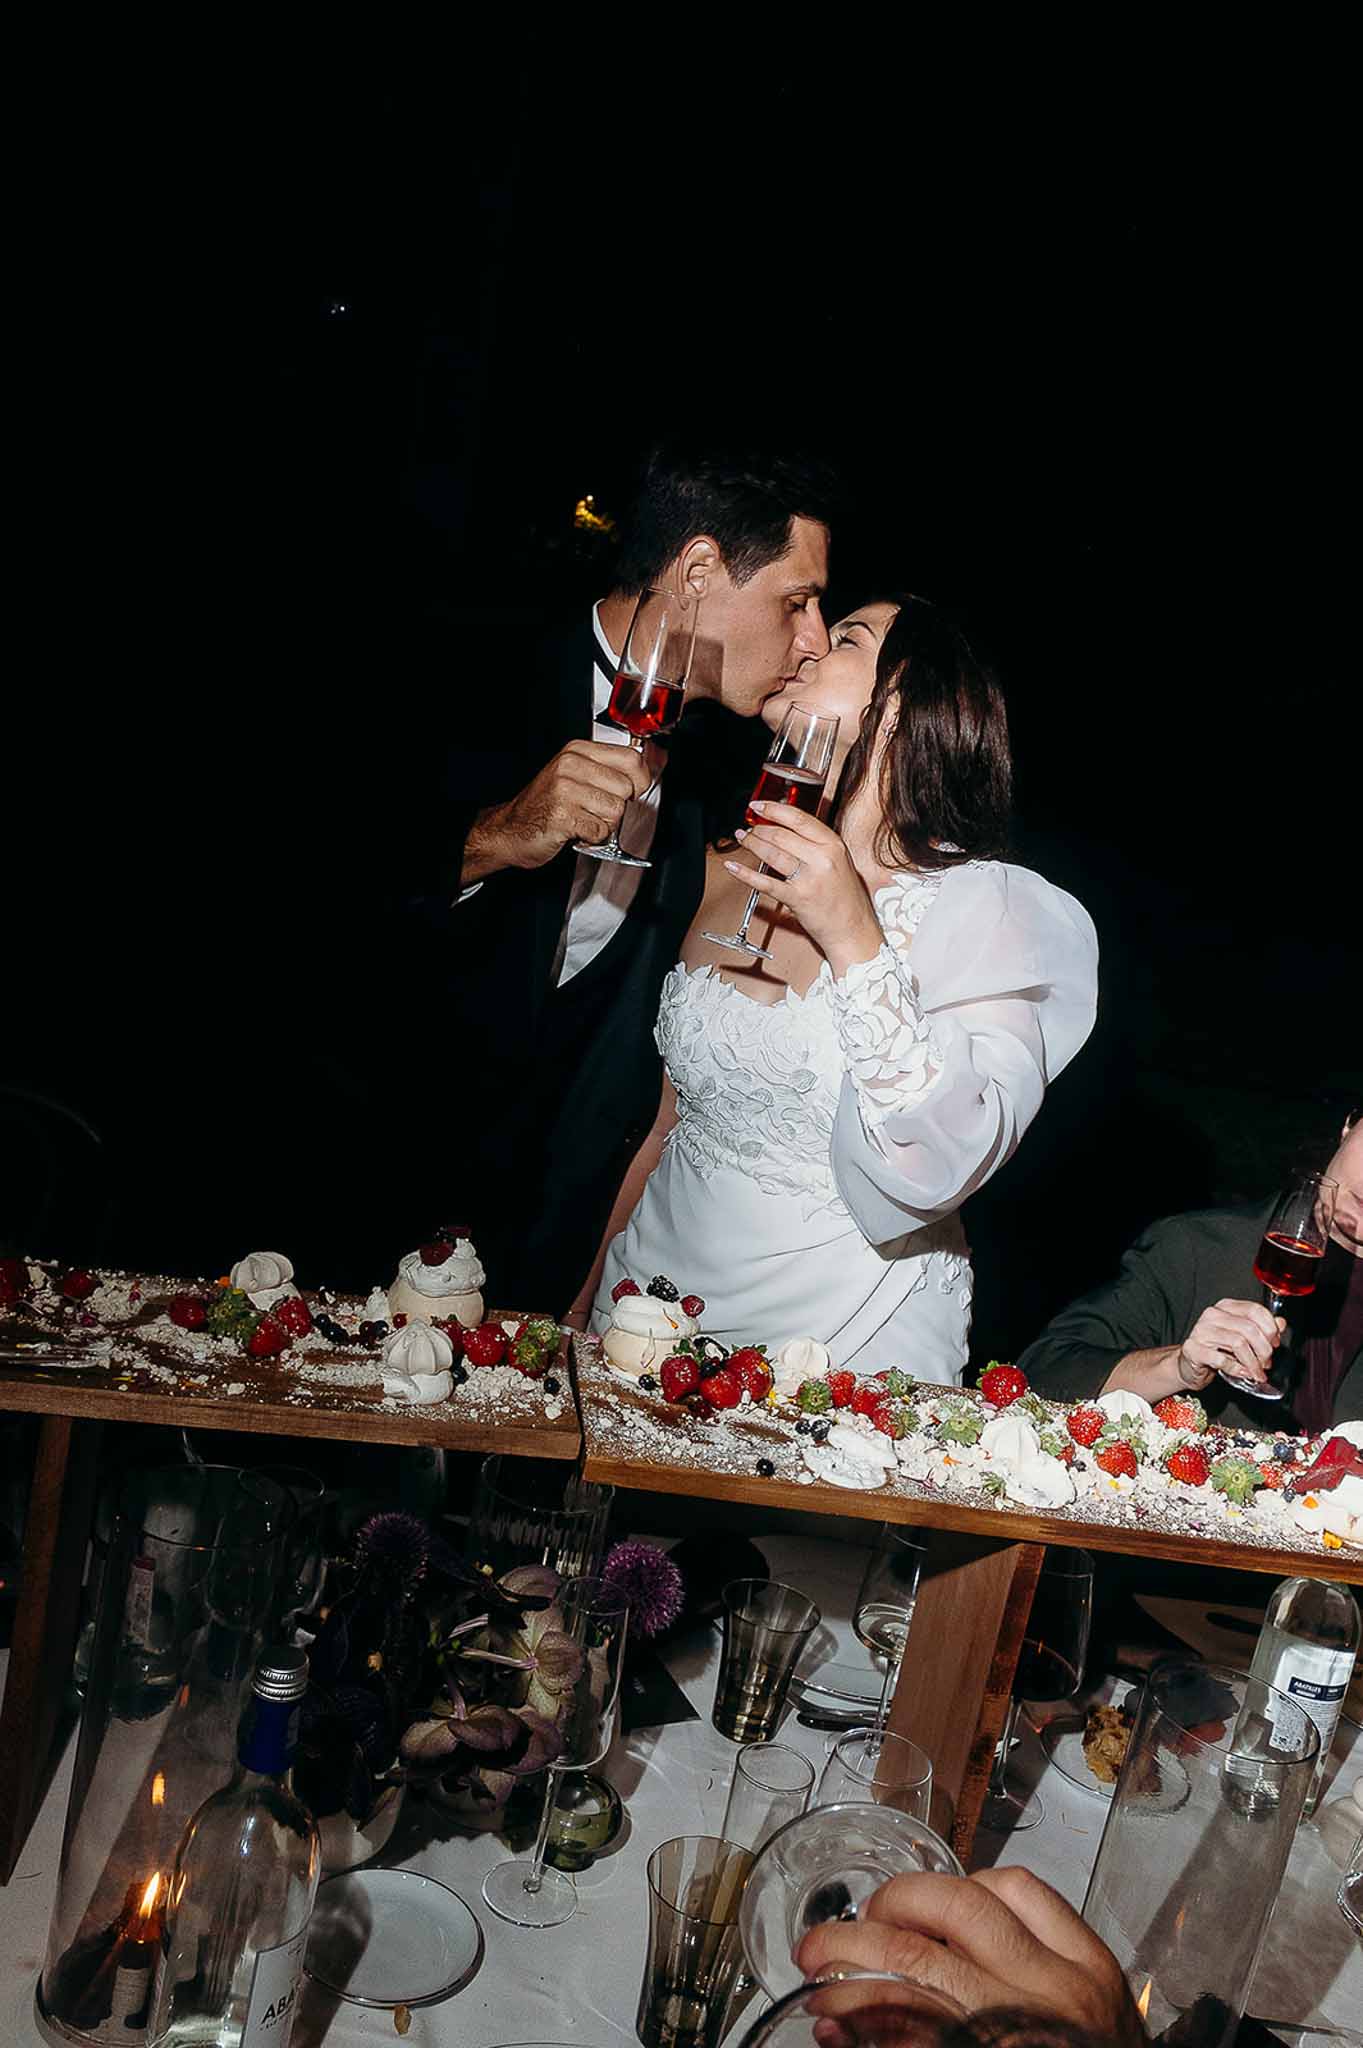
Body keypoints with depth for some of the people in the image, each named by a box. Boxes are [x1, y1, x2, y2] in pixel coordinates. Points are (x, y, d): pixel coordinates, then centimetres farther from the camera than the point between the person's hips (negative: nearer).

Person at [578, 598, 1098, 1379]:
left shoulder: (985, 909, -13)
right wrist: (583, 1302, 9)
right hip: (660, 1298, 4)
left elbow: (945, 1169, -25)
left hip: (844, 1336, -4)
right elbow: (666, 1123, 10)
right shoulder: (723, 877, 2)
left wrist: (855, 941, -28)